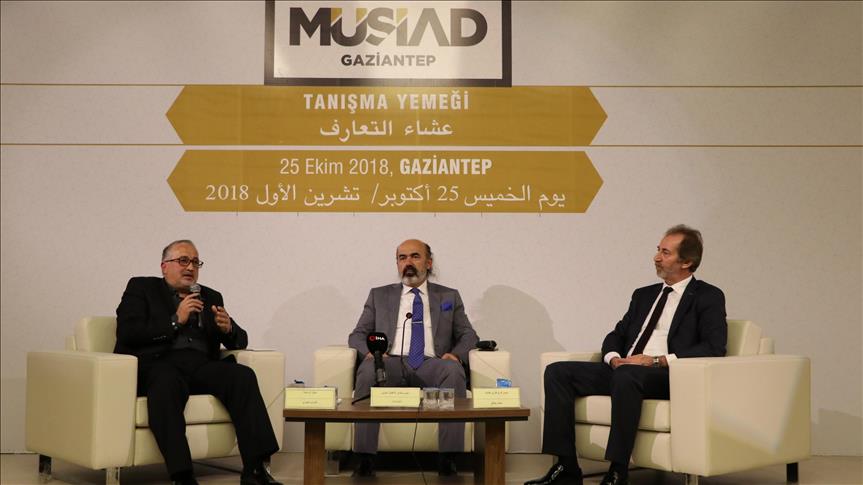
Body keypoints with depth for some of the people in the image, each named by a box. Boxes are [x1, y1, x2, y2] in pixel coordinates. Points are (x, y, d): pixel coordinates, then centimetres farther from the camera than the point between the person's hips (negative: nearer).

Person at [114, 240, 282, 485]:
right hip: (158, 364, -4)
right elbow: (127, 333, -1)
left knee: (243, 375, -26)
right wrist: (175, 321, -7)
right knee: (167, 383, -38)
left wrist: (228, 329, -2)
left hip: (201, 365, 4)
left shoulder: (211, 297, 27)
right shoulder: (141, 288, 16)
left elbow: (240, 341, 22)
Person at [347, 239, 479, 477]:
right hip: (391, 364, 0)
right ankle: (365, 458, -34)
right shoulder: (379, 295, 23)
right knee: (368, 370, -35)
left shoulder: (449, 296, 23)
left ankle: (448, 459, -35)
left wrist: (456, 354, -6)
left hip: (431, 365, 0)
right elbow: (357, 335, 19)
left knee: (454, 371, -35)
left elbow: (468, 335, 18)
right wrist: (370, 351, -6)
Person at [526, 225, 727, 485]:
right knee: (557, 371, -12)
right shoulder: (643, 295, 24)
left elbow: (714, 347, -10)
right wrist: (614, 358, -3)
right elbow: (615, 336, 22)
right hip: (623, 369, 7)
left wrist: (657, 360, -17)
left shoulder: (709, 297, 4)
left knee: (627, 375, -39)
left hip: (667, 376, -7)